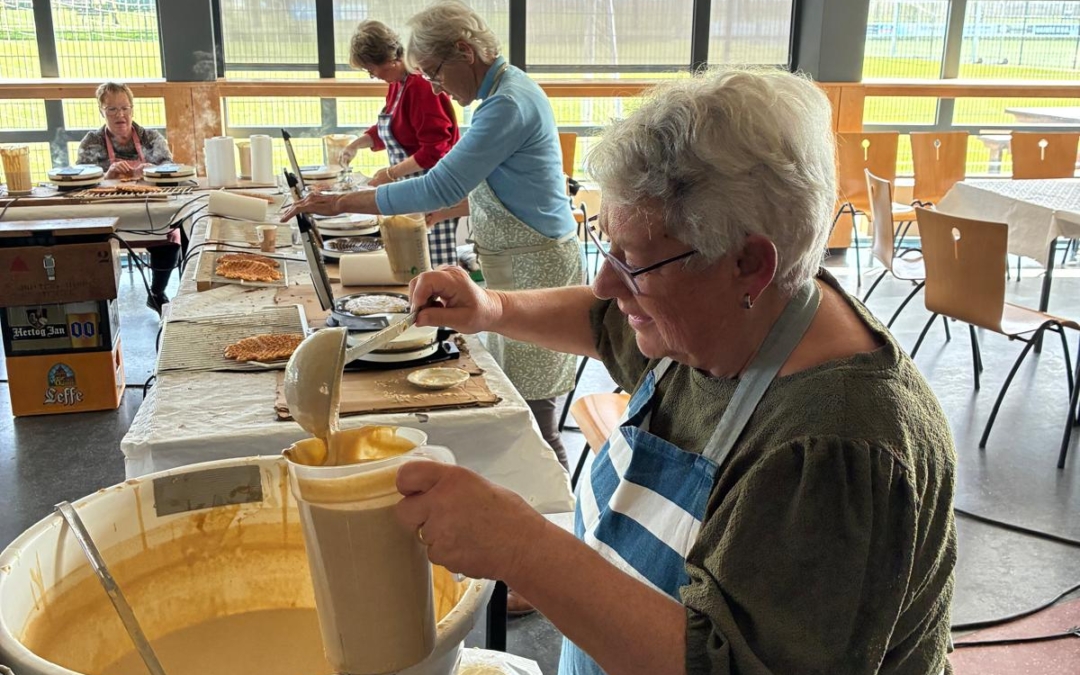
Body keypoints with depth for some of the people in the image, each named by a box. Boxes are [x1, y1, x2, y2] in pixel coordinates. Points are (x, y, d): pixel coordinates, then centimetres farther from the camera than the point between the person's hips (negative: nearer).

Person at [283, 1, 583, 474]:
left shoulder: (510, 103, -21)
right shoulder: (504, 91, 11)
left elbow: (439, 187, -25)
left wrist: (341, 203, -20)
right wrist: (441, 212, 12)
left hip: (535, 270, -10)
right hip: (514, 270, 10)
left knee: (530, 413, -3)